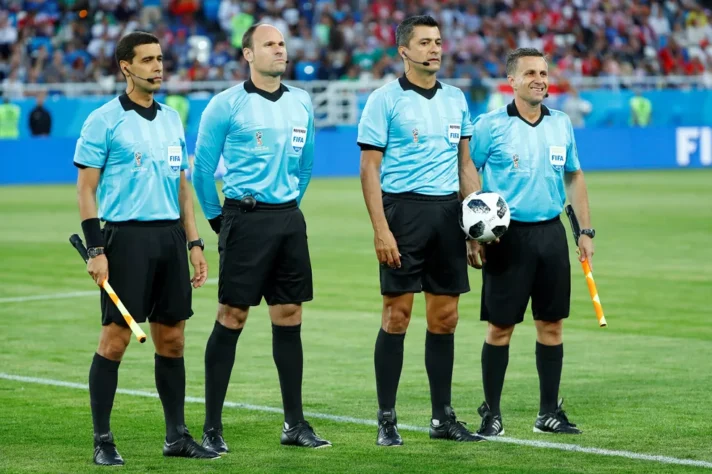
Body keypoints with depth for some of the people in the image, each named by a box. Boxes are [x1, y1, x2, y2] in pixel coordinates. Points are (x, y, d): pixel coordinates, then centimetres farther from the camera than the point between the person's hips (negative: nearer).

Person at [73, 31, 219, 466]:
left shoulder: (172, 119, 14)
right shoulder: (104, 120, -5)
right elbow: (86, 188, -6)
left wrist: (194, 242, 13)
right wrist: (96, 250, -12)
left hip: (171, 236, 6)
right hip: (126, 235, -6)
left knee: (172, 340, 7)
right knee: (115, 339, -6)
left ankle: (177, 436, 15)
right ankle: (103, 441, 1)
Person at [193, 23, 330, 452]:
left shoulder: (301, 103, 10)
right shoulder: (227, 105, -6)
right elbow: (203, 166, -2)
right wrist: (217, 217, 3)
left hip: (289, 220, 5)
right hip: (246, 219, -5)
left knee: (290, 317, 7)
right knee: (231, 317, -5)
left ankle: (295, 424, 13)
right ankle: (212, 427, 0)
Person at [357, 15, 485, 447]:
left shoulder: (456, 99, 12)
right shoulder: (385, 100, -4)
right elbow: (370, 169, -7)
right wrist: (380, 229, -15)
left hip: (448, 212, 5)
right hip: (403, 209, -5)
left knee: (445, 318, 6)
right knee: (397, 316, -4)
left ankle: (443, 417, 14)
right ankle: (387, 420, 2)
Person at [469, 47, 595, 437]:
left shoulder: (562, 124, 9)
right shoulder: (490, 125, -5)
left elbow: (574, 177, 18)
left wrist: (586, 231, 13)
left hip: (551, 231, 4)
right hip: (507, 236, -4)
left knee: (551, 325, 6)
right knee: (500, 327, -1)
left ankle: (549, 412, 15)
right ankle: (491, 414, 9)